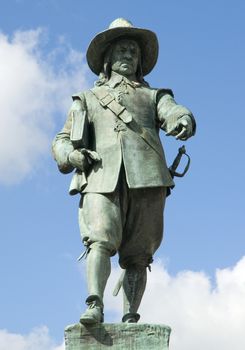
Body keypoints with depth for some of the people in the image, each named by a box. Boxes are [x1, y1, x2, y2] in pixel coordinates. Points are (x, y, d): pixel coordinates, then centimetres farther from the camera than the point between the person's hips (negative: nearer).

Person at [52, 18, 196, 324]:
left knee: (137, 255, -6)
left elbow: (174, 113, 6)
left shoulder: (153, 96, 29)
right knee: (101, 240, -22)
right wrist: (72, 154, 0)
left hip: (146, 179, 1)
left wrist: (183, 120, -20)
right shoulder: (87, 99, 31)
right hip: (102, 178, 0)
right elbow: (61, 141, 25)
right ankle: (94, 306, -34)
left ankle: (130, 320, -8)